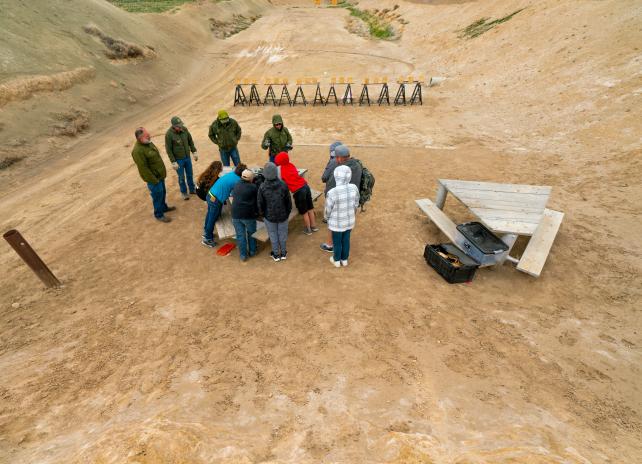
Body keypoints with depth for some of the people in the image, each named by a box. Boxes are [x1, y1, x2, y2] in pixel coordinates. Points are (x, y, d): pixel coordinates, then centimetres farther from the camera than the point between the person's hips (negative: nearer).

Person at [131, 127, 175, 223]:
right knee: (158, 196, 5)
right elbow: (143, 168, -25)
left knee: (163, 193, 24)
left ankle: (164, 207, 46)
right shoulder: (138, 151, -27)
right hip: (153, 178, -9)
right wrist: (154, 180, -21)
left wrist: (163, 172, 17)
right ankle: (159, 214, 23)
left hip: (160, 175, 9)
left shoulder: (148, 143, 2)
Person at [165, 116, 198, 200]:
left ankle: (192, 189, 37)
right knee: (181, 177, 9)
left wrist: (194, 152, 5)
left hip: (187, 157, 4)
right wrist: (173, 162, -16)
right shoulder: (169, 134, -21)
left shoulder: (184, 129, -9)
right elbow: (168, 150, -15)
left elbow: (190, 141, 6)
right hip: (178, 159, -4)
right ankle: (184, 192, 28)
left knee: (190, 175, 18)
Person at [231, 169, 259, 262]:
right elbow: (258, 201, -3)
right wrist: (257, 212, 11)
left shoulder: (236, 186, 5)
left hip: (236, 215, 4)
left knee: (240, 235, 12)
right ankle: (252, 251, 31)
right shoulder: (253, 187, -11)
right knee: (251, 233, 18)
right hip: (249, 215, -4)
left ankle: (243, 255, 21)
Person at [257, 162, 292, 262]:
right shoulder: (283, 185, -17)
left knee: (273, 234, 17)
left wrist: (262, 213, 9)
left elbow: (260, 204, -10)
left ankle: (276, 254, 31)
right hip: (283, 215, 1)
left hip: (269, 216, -1)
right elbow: (288, 201, -8)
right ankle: (283, 253, 33)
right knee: (283, 233, 18)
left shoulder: (262, 187, -21)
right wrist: (288, 212, 9)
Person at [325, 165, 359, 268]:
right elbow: (356, 204, -1)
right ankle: (344, 259, 43)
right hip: (349, 220, 4)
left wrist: (326, 217, 6)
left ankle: (336, 260, 40)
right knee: (346, 240, 24)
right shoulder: (354, 188, -17)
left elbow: (328, 210, -16)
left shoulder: (332, 193, -31)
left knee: (337, 242, 19)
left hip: (337, 222, -4)